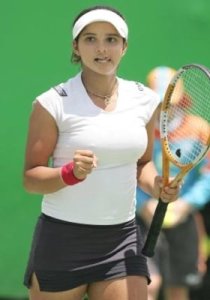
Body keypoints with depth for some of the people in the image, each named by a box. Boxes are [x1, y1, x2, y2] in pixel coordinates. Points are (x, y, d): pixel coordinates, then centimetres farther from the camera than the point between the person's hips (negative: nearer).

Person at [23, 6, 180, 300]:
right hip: (62, 239, -3)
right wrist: (71, 173, -24)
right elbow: (30, 178, -6)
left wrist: (156, 185, -2)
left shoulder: (146, 101, 5)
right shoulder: (53, 104, -8)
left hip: (122, 240, 3)